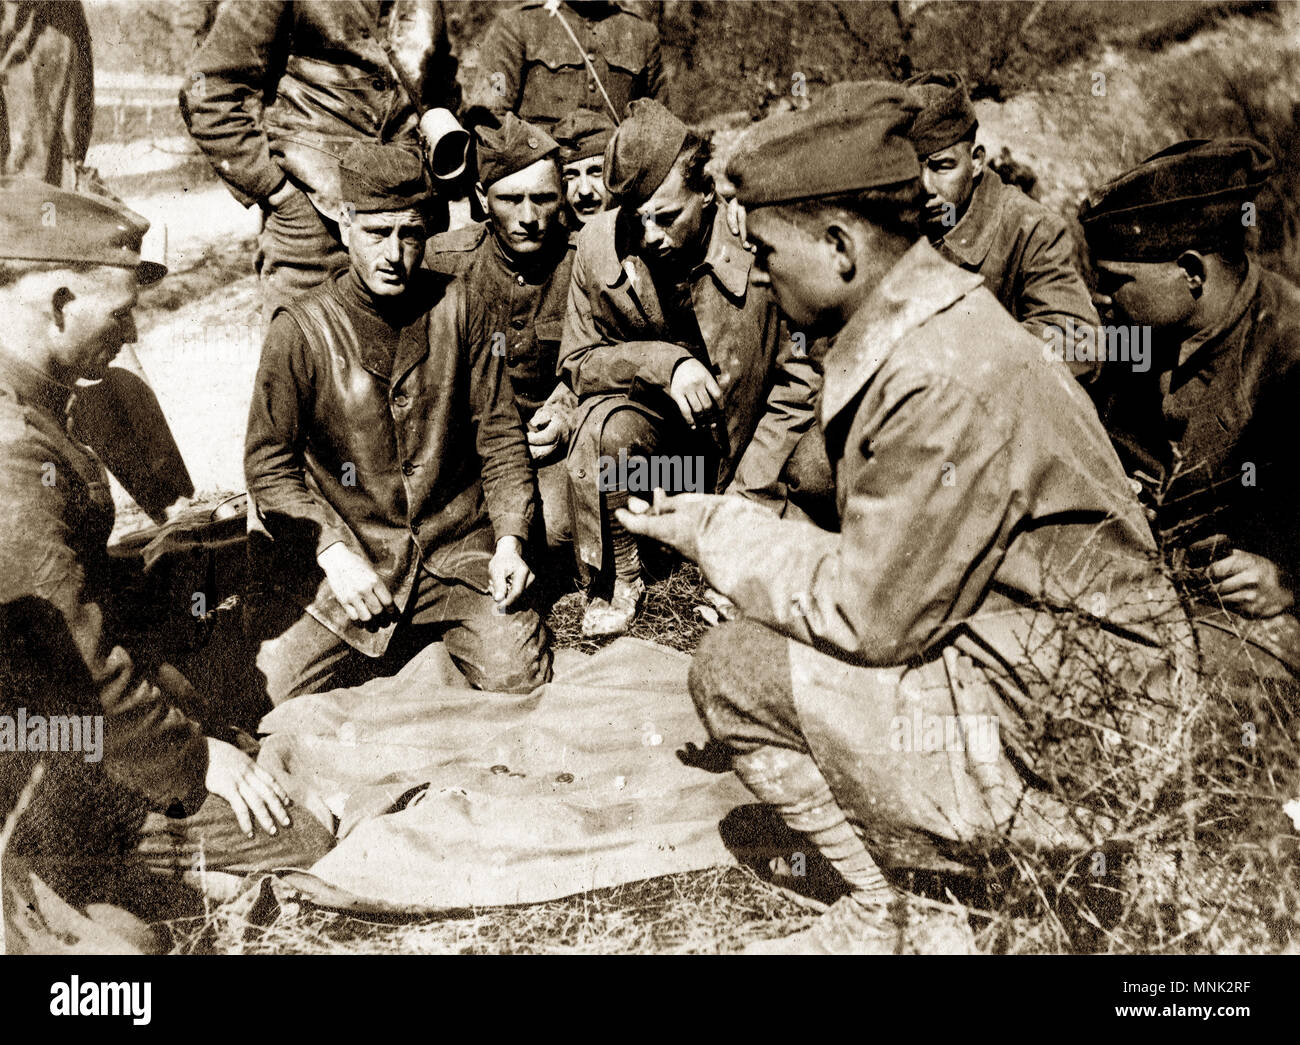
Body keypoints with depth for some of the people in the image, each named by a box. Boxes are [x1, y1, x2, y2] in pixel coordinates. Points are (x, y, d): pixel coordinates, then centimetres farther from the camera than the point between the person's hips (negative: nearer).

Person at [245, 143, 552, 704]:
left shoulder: (453, 307, 3)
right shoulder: (301, 328, -4)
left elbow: (501, 434, 6)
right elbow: (269, 466, -2)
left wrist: (509, 540, -6)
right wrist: (334, 553, -14)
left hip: (457, 547, 1)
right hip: (345, 552, -1)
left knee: (519, 676, -18)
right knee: (280, 686, -19)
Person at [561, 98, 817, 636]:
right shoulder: (600, 244, -14)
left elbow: (800, 388, -15)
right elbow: (579, 360, -3)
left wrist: (744, 504, -19)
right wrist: (665, 363, -24)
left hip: (745, 440, -1)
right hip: (652, 419, 2)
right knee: (605, 424, -30)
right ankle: (613, 583, -8)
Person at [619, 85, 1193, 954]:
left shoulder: (948, 386, -25)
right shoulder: (921, 326, 6)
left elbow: (870, 614, -20)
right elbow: (879, 562, 11)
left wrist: (717, 534, -8)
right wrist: (727, 521, 5)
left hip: (1067, 724, -10)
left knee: (736, 670, -13)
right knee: (763, 637, 14)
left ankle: (879, 916, 5)